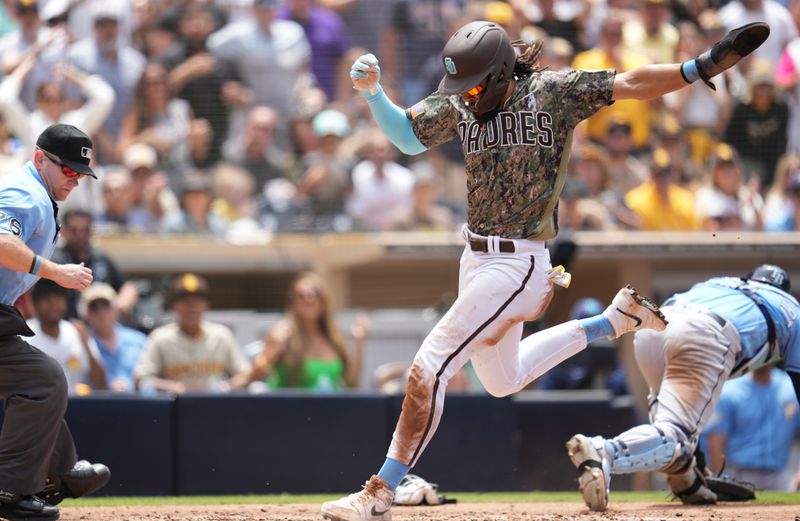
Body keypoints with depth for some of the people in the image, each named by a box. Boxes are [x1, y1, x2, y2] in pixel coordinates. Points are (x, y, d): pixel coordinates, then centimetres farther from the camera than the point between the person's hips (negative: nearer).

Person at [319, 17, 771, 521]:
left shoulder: (552, 92, -13)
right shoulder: (460, 106, 3)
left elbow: (629, 85, -14)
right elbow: (406, 136, 13)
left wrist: (704, 66, -24)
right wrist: (373, 91, -5)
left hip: (517, 264, -8)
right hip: (477, 255, 9)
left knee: (430, 366, -13)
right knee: (502, 380, 25)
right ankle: (615, 320, 34)